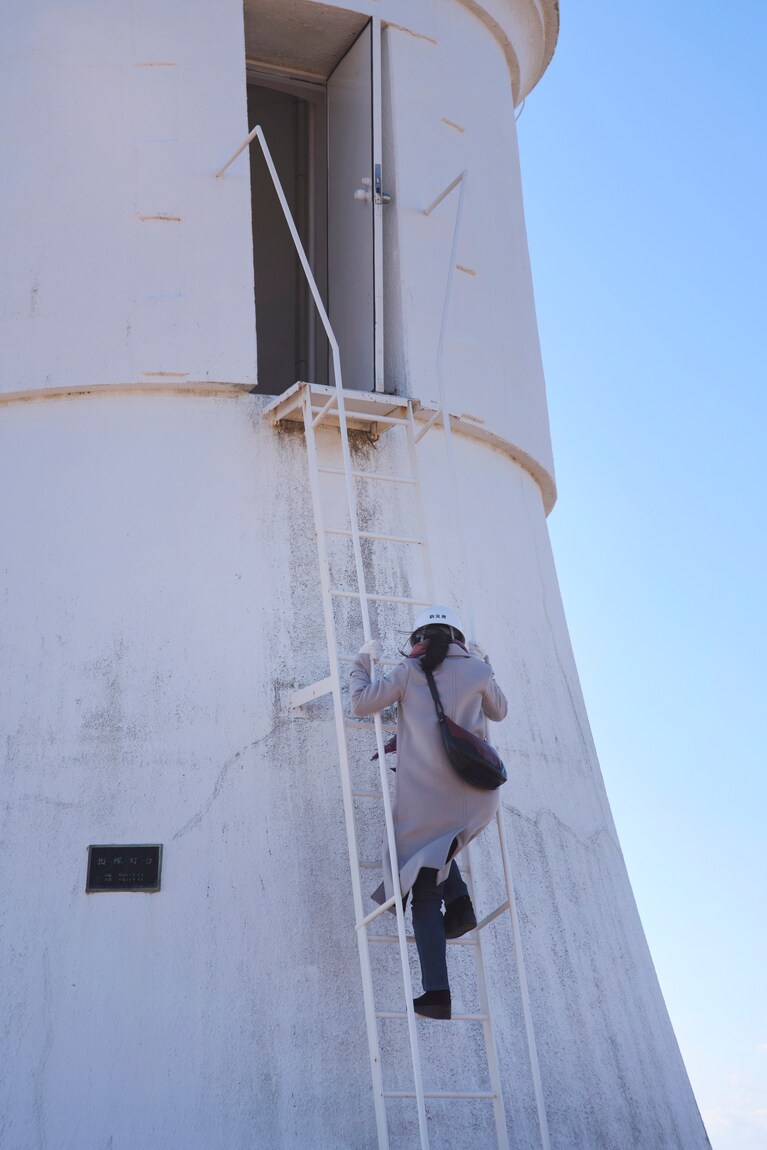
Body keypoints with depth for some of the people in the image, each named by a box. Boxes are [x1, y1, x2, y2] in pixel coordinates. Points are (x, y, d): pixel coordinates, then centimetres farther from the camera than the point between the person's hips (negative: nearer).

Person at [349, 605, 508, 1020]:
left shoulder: (410, 671, 3)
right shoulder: (477, 670, 9)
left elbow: (361, 702, 3)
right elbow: (499, 712, 26)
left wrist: (362, 662, 19)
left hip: (423, 795, -3)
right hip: (475, 799, 3)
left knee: (424, 892, 4)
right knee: (439, 844, 37)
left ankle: (437, 992, -7)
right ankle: (458, 901, 13)